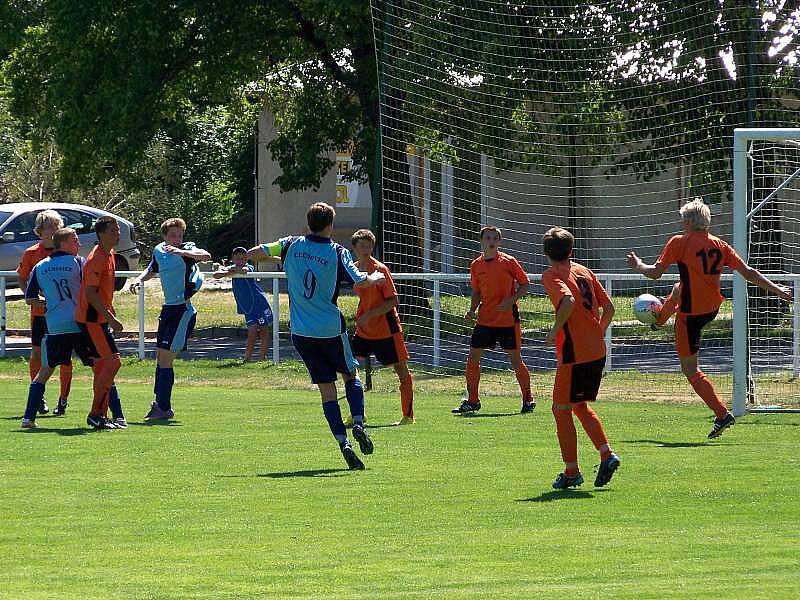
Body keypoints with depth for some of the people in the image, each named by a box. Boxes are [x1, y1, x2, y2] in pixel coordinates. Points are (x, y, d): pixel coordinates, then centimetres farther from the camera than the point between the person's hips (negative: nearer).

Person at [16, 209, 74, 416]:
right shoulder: (31, 254, 2)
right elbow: (22, 279, 10)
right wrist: (32, 297, -8)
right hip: (40, 312, 0)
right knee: (37, 355, 2)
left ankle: (63, 399, 9)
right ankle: (39, 397, 16)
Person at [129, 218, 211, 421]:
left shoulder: (187, 249, -11)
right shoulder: (159, 251, 10)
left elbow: (206, 256, -31)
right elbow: (151, 270, 30)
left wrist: (180, 251, -42)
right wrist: (139, 279, 10)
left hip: (183, 310, -8)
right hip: (168, 309, 8)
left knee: (165, 358, -9)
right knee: (160, 357, 13)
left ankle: (164, 408, -4)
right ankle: (159, 402, 26)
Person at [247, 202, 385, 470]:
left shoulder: (292, 245, 0)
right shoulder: (337, 253, -9)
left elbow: (254, 253, 9)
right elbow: (361, 282, -16)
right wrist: (377, 277, 6)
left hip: (301, 332, 2)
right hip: (331, 329, -2)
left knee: (327, 390, 5)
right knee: (351, 375, 20)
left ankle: (343, 442, -6)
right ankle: (358, 423, -2)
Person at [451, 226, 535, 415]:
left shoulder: (508, 262, -6)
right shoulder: (476, 265, 6)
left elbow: (524, 285, -1)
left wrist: (511, 300, -16)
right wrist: (472, 311, 0)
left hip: (508, 319, -4)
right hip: (485, 319, 4)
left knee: (515, 359, -2)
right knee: (473, 356, -1)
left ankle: (527, 399, 12)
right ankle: (472, 401, 10)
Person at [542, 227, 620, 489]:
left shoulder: (551, 276, -8)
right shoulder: (584, 271, 12)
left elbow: (568, 301, -27)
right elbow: (609, 307, 12)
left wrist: (555, 331, -15)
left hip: (574, 354, -7)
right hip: (597, 351, 7)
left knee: (561, 409, 5)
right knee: (581, 406, 21)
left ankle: (571, 472, 7)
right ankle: (607, 454, 6)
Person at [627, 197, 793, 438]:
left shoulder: (680, 242, -13)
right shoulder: (720, 245, 1)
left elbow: (655, 273, -11)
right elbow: (748, 272, 0)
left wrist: (638, 265, 10)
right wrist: (776, 289, 9)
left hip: (690, 313, -7)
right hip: (712, 308, 7)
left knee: (689, 369, -1)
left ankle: (722, 414, -11)